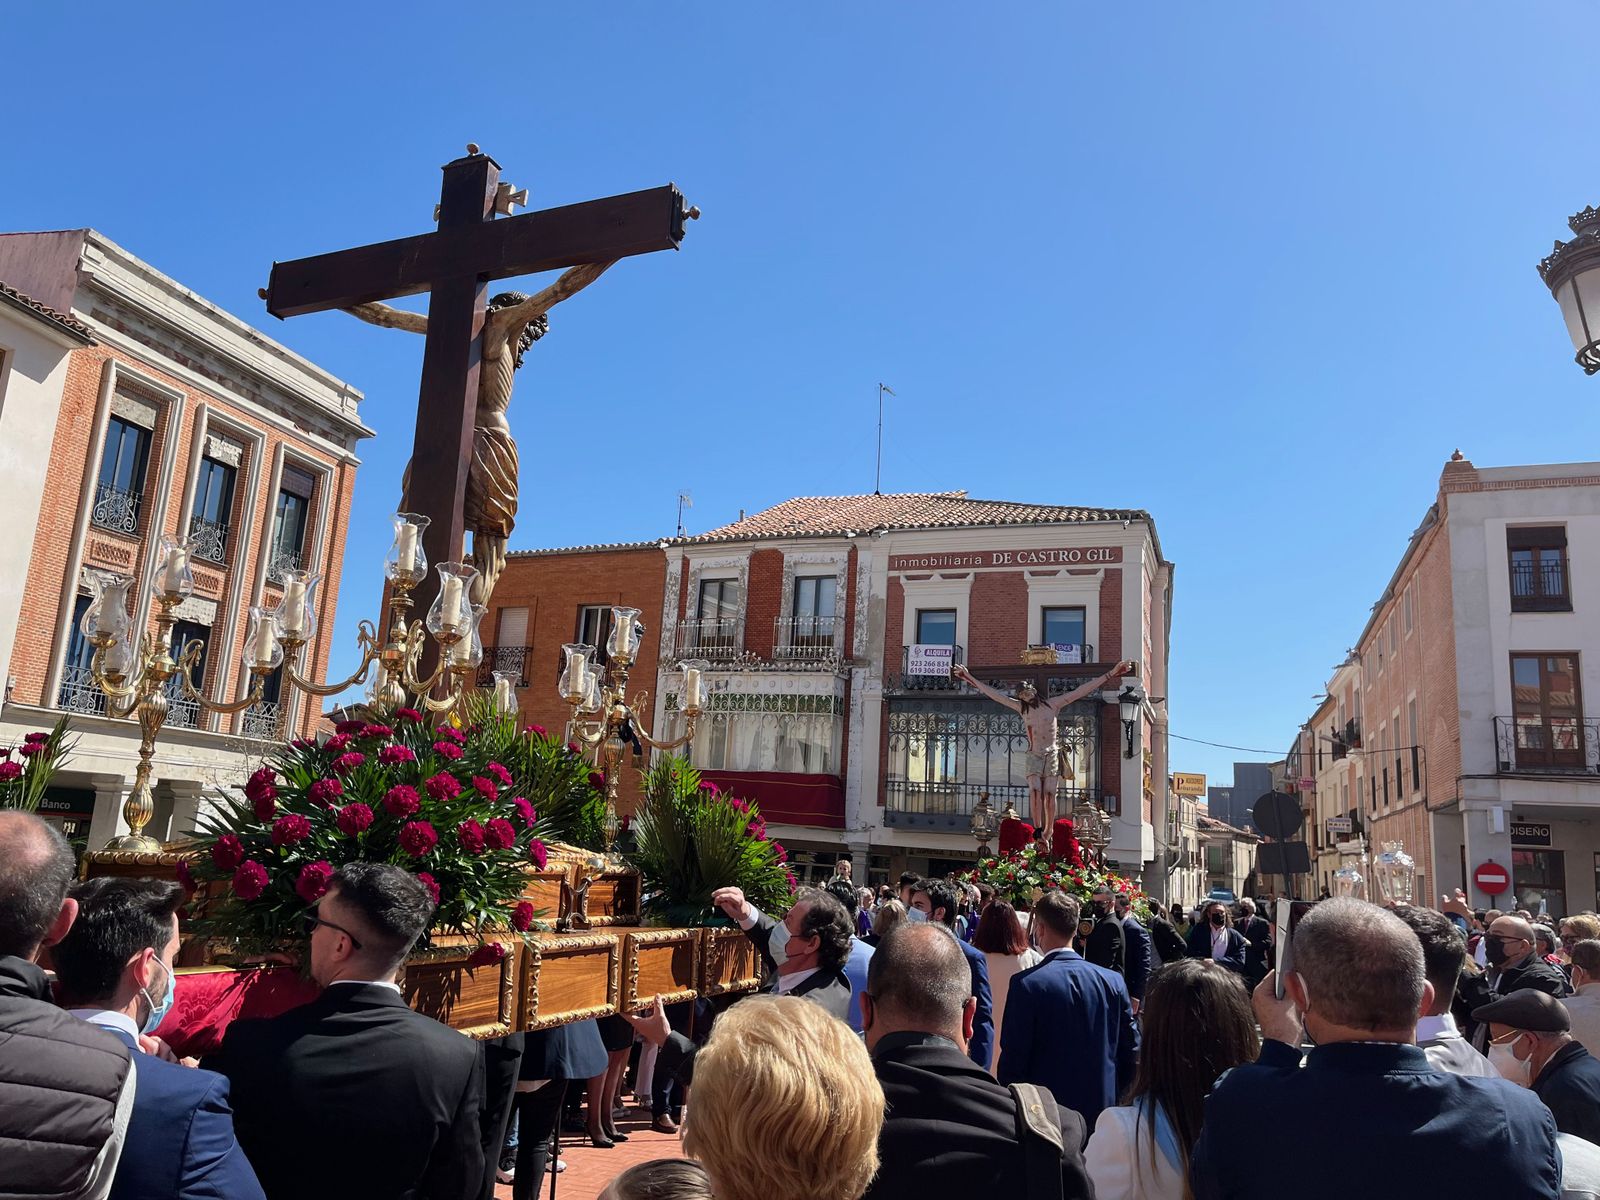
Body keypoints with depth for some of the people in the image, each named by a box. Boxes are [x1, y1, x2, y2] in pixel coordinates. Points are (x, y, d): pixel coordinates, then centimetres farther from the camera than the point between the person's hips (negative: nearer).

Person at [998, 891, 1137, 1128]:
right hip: (1102, 1111, 4)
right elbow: (1131, 1052, 3)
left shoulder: (1026, 984, -14)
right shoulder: (1113, 981, -2)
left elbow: (1013, 1058, -12)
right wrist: (1116, 1102, 15)